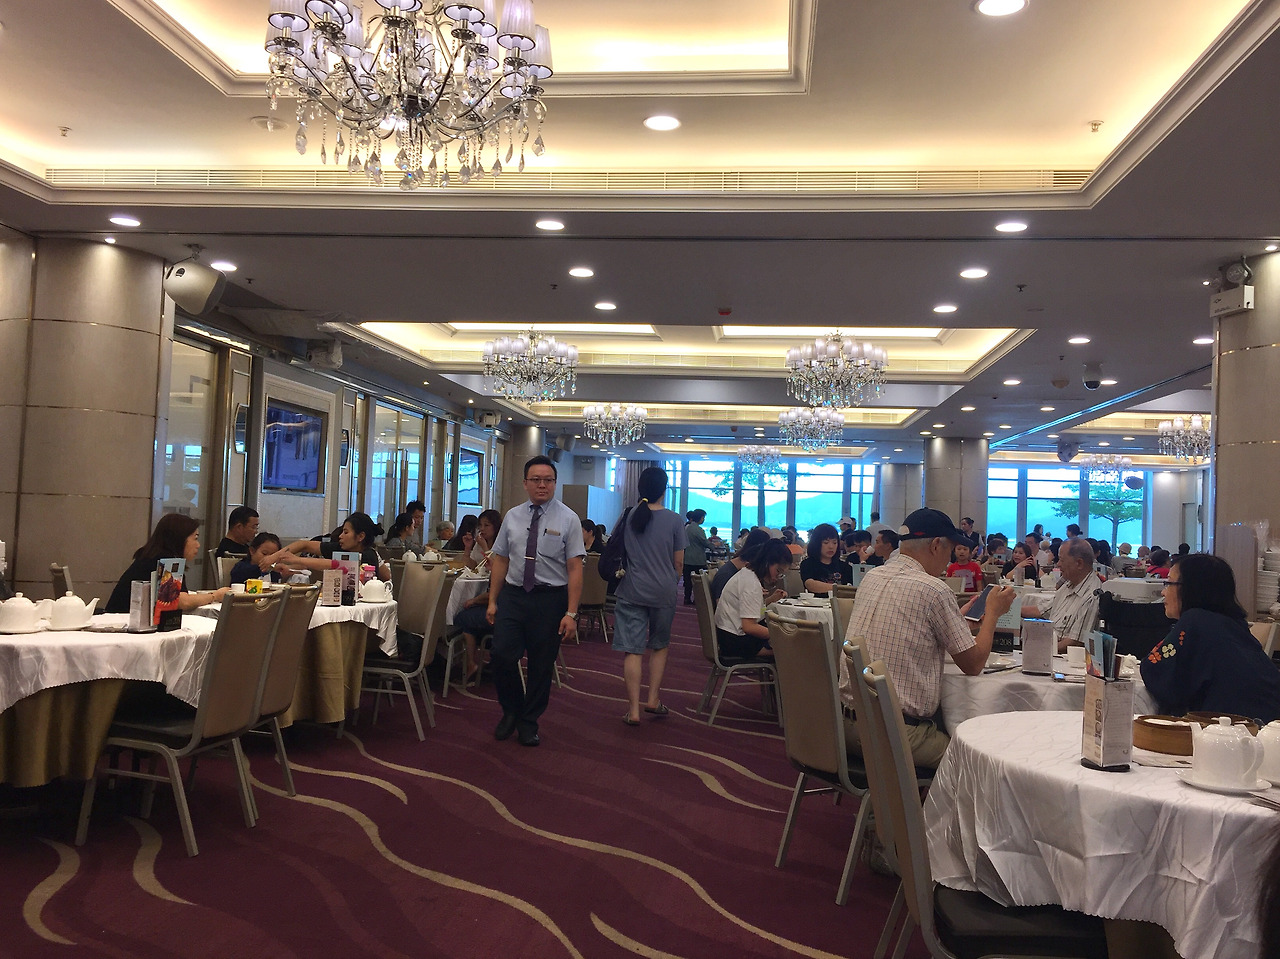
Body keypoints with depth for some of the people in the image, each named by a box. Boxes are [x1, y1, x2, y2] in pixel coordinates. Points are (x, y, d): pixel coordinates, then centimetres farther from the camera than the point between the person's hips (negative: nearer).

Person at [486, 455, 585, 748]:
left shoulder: (568, 519, -5)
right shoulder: (512, 516, 6)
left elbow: (575, 569, -9)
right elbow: (500, 560, 10)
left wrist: (571, 613, -14)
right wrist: (492, 601, 6)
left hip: (550, 599, -2)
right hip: (513, 595, 2)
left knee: (542, 665, 7)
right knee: (502, 655, -8)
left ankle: (529, 723, 27)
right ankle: (511, 712, 19)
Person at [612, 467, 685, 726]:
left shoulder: (627, 517, 0)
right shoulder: (673, 520, -6)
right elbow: (679, 562, 0)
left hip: (631, 591, 1)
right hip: (663, 591, 0)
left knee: (632, 650, 1)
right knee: (659, 646, 19)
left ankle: (633, 710, 1)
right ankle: (653, 699, 18)